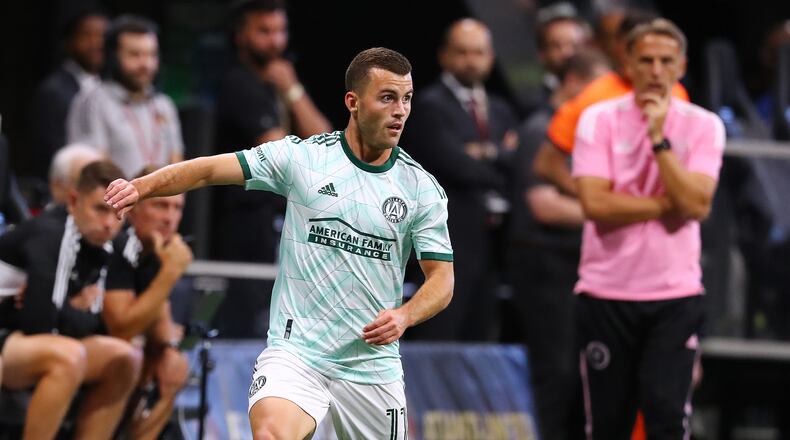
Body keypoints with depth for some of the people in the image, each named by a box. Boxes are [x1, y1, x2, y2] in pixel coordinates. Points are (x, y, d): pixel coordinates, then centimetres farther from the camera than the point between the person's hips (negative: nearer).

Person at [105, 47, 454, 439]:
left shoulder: (423, 188, 2)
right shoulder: (301, 157, -2)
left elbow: (442, 278, 3)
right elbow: (209, 170, -3)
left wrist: (404, 317, -18)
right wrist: (142, 186, -19)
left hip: (372, 361, 3)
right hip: (295, 354, -3)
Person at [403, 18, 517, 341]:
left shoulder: (500, 111, 19)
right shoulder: (430, 106, -3)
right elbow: (458, 166, -13)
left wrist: (489, 154, -11)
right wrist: (500, 167, 1)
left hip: (493, 243, 7)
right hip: (449, 242, -7)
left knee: (478, 342, 6)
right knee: (437, 345, -9)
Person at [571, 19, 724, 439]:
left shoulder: (703, 126, 2)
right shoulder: (599, 119, 0)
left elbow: (694, 204, -12)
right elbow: (595, 203, -11)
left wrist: (659, 137, -14)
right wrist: (667, 205, -9)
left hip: (676, 294, 0)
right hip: (606, 291, 0)